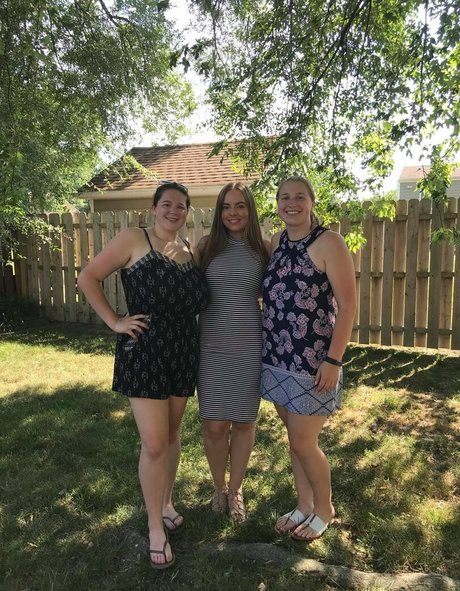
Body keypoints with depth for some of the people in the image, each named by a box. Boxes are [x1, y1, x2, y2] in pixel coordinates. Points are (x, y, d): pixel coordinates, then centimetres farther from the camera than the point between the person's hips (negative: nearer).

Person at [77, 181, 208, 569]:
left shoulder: (189, 249, 9)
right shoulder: (134, 239, -7)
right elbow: (88, 278, -7)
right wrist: (114, 322, -12)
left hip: (184, 353, 5)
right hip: (144, 353, -5)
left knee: (172, 435, 17)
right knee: (154, 443, -3)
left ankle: (166, 504, 38)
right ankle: (156, 528, 17)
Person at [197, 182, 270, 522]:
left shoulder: (263, 251, 1)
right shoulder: (206, 247, 1)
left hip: (249, 348, 0)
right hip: (211, 347, 0)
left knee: (244, 422, 10)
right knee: (215, 425, 5)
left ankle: (236, 490, 33)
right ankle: (219, 487, 32)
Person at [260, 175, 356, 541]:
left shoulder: (328, 243, -12)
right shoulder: (277, 242, 7)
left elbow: (348, 305, -14)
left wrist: (333, 360, -18)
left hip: (313, 362, -6)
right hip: (277, 358, 6)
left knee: (303, 442, 3)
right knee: (294, 437, 17)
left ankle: (325, 509, 30)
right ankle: (304, 505, 37)